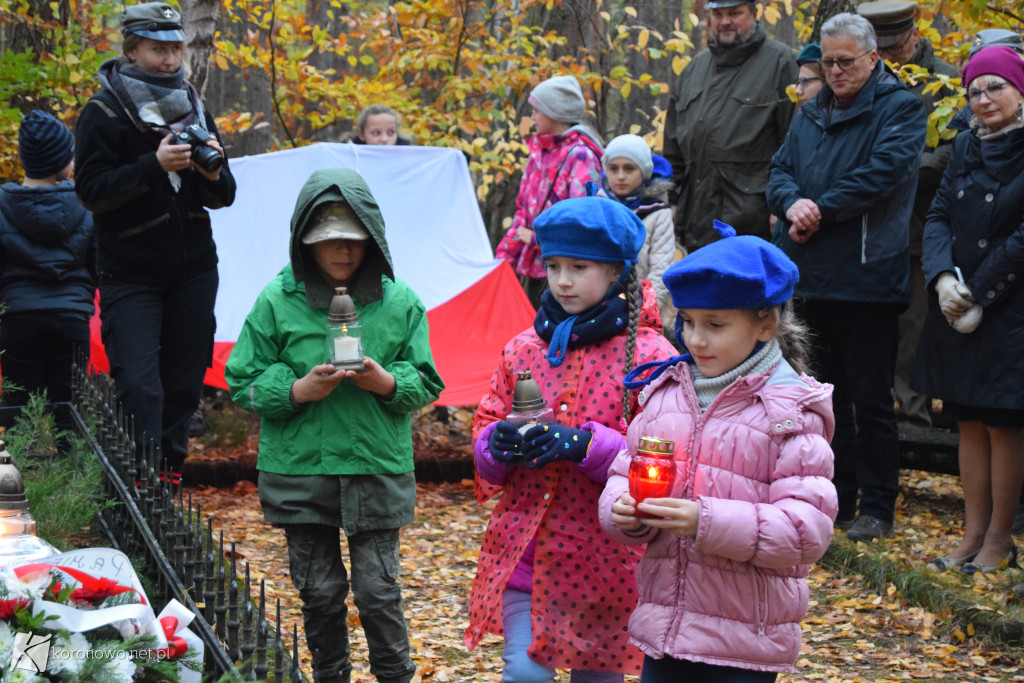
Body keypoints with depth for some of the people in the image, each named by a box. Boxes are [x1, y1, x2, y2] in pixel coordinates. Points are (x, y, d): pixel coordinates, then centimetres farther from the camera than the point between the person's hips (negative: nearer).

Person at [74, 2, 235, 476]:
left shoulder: (193, 108, 9)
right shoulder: (103, 113, -6)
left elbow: (223, 198, 12)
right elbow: (90, 191, -15)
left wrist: (214, 173, -11)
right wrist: (154, 165, -25)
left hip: (193, 272, 5)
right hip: (130, 275, -5)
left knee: (183, 385, 8)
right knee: (139, 388, -13)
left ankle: (170, 477, 21)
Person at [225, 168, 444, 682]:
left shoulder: (399, 301, 1)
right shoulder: (277, 301, -1)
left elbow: (427, 384, 5)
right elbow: (242, 382, 2)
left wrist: (387, 383, -16)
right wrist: (297, 390, -16)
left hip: (377, 469, -1)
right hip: (299, 470, 1)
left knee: (378, 591, 0)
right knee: (319, 591, 11)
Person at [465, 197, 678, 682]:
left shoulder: (650, 355, -7)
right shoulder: (523, 349, 7)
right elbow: (485, 432, 12)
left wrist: (585, 445, -24)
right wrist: (499, 443, -12)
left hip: (604, 559, -2)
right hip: (524, 549, 3)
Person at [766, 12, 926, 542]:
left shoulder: (901, 109, -3)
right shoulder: (811, 114, 17)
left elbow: (882, 173, -16)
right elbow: (779, 170, 11)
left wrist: (820, 211, -15)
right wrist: (792, 202, -12)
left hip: (867, 277, -6)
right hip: (812, 278, 6)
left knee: (870, 399, -1)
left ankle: (877, 507, 8)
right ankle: (836, 496, 24)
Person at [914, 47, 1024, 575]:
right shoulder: (966, 147, 10)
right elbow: (938, 216, 7)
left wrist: (976, 294, -13)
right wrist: (943, 279, -9)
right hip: (959, 310, 6)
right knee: (969, 421, 9)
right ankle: (973, 533, 17)